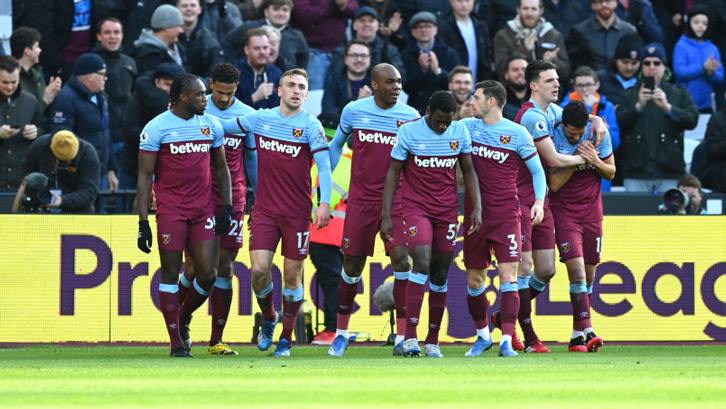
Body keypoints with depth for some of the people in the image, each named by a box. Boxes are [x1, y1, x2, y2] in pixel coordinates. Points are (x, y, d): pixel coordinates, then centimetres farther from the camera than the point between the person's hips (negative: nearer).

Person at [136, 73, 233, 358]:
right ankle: (176, 341, 5)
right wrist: (143, 222, -9)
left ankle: (183, 319, 23)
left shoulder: (211, 126, 9)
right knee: (171, 273, -1)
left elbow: (221, 169, 19)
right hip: (170, 210, -4)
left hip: (203, 210, 4)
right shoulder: (157, 128, -6)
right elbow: (144, 176, -5)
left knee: (208, 274, -3)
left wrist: (227, 207, 8)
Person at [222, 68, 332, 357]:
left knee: (292, 276, 2)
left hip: (297, 212, -2)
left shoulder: (311, 126, -4)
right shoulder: (260, 119, 6)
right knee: (259, 270, -9)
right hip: (264, 210, 2)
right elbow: (224, 126, 22)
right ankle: (268, 319, 19)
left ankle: (286, 338, 15)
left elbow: (324, 167, -10)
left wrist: (324, 203, -22)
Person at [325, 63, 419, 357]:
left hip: (396, 198, 0)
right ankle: (341, 333, 20)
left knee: (401, 259, -14)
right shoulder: (354, 111, 2)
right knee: (352, 266, 3)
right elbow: (336, 146, 18)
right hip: (361, 198, 0)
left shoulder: (409, 116, 3)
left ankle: (402, 336, -9)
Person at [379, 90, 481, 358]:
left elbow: (468, 171, 10)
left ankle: (433, 341, 13)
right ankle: (410, 336, -21)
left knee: (440, 275, 4)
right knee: (422, 263, -21)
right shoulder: (409, 132, -8)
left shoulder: (460, 132, 1)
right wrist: (386, 215, -5)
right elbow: (393, 172, -2)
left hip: (448, 210, 3)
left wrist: (477, 208, 0)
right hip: (416, 207, -3)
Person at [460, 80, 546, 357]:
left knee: (508, 277, -11)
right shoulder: (467, 127, 6)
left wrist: (539, 201, -11)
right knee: (474, 280, 8)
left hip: (507, 216, -4)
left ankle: (506, 341, -12)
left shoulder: (517, 133, -4)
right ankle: (482, 335, 26)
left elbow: (537, 170, 2)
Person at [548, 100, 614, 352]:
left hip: (592, 213, 4)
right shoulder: (553, 140, -13)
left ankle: (578, 333, 11)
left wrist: (596, 161, -15)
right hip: (564, 213, -4)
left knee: (589, 275, 4)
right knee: (577, 271, -16)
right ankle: (587, 330, -20)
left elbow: (611, 173, 5)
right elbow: (554, 184, -14)